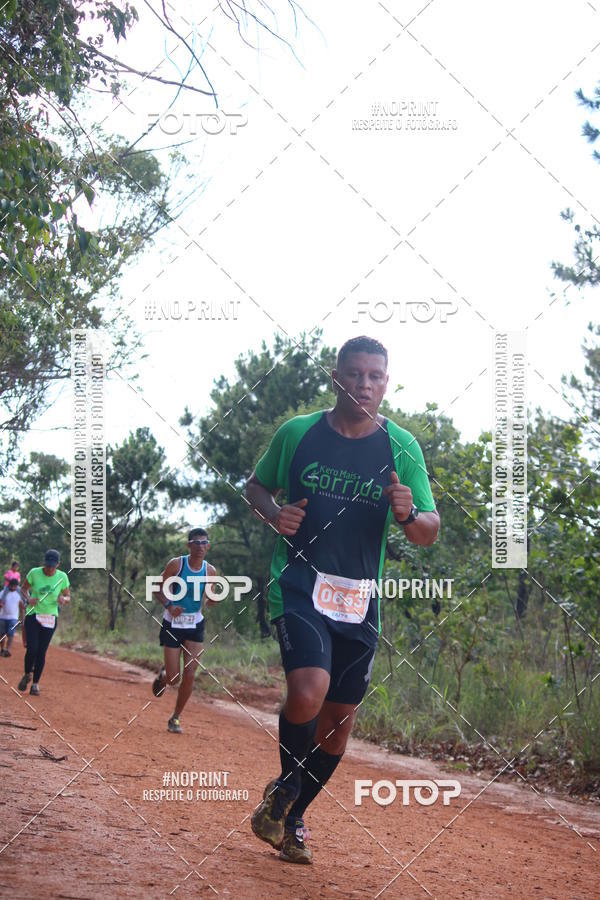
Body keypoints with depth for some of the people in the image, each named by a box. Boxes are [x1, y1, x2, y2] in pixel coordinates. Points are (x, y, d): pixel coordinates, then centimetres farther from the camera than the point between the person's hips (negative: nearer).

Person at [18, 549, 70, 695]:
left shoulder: (62, 577, -5)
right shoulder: (34, 573, -8)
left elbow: (68, 597, 6)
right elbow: (23, 589, 7)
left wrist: (63, 599, -18)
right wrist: (28, 598, -14)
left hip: (50, 619, 1)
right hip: (32, 616, -1)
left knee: (41, 652, 0)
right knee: (32, 649, -12)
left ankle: (35, 683, 13)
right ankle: (27, 675, 16)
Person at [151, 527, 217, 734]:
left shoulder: (210, 571, -1)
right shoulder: (175, 565, -11)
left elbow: (210, 602, 8)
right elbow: (159, 590, -4)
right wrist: (169, 606, -23)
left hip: (195, 626, 2)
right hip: (173, 625, -2)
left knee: (189, 675, -7)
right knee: (173, 679, -2)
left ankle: (175, 717, 12)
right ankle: (163, 674, 36)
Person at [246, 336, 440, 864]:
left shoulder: (401, 448, 1)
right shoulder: (297, 433, -1)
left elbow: (430, 534, 2)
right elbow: (257, 485, 15)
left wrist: (408, 514, -21)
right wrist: (274, 513, -7)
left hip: (360, 601, 3)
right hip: (299, 583, -3)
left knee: (341, 714, 9)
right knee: (308, 693, -25)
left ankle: (293, 817, 32)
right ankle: (285, 787, 5)